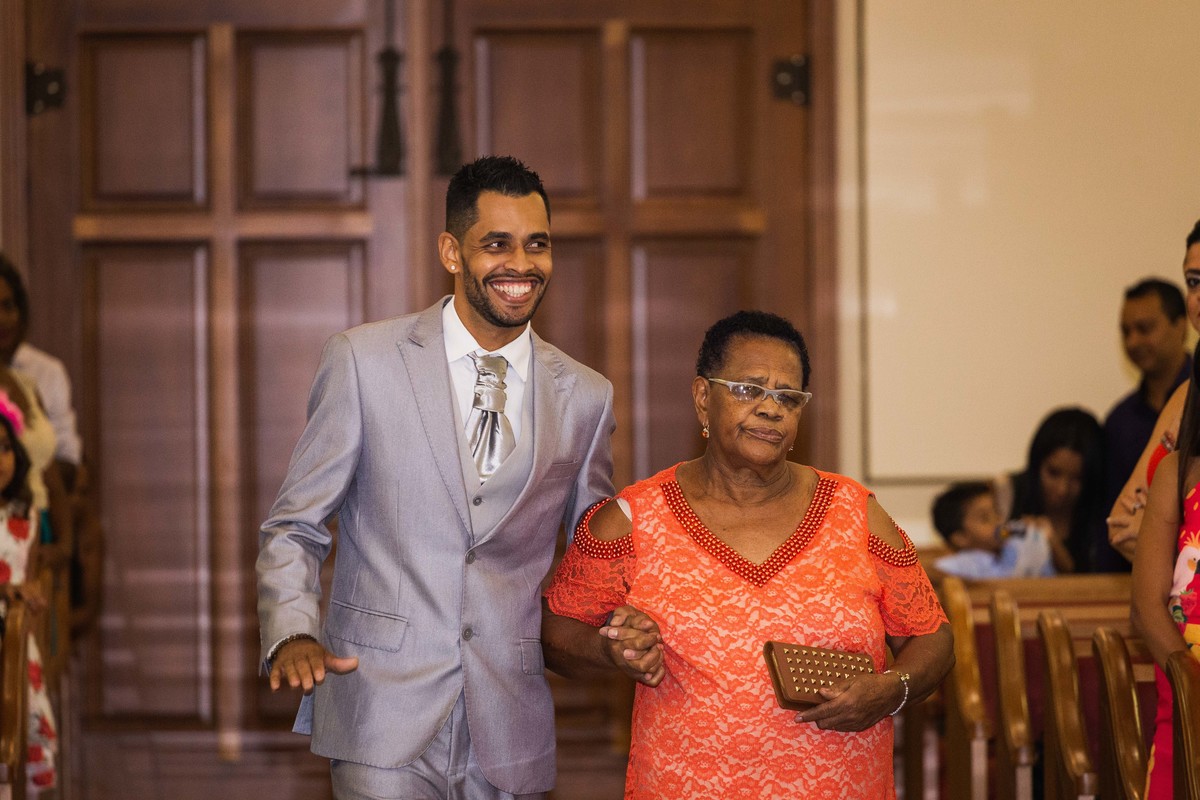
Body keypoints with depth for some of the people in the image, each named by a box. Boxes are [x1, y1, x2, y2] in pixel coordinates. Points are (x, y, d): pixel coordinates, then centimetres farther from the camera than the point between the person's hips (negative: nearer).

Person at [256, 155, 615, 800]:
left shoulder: (585, 397, 7)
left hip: (510, 724, 3)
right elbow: (293, 529, 2)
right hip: (383, 712, -3)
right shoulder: (363, 360, -1)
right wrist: (291, 635, -15)